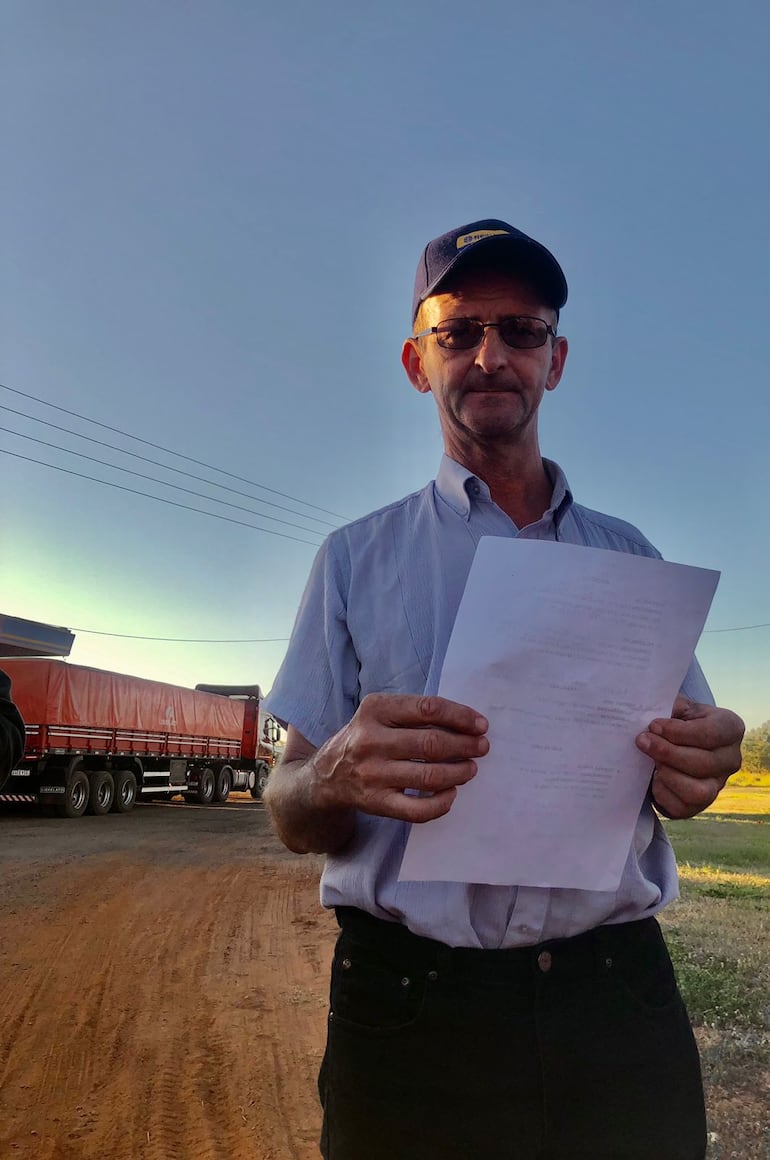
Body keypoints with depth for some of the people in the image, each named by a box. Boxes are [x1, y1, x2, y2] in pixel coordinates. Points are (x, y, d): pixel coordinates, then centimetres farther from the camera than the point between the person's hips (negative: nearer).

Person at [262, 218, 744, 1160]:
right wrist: (338, 777, -25)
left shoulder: (631, 559, 8)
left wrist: (693, 770, -13)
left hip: (619, 1006, 2)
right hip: (409, 1006, -1)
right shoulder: (357, 559, 2)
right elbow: (291, 818, -2)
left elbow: (674, 773, 10)